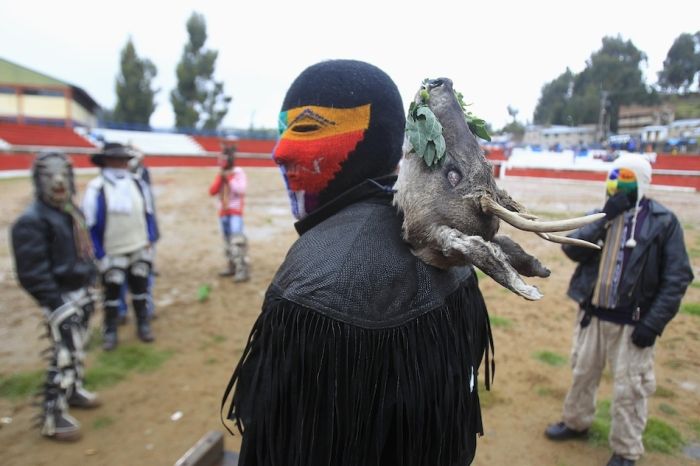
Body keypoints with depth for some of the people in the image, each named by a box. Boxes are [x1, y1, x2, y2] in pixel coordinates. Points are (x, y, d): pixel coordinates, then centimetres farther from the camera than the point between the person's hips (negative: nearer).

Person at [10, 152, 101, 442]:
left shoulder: (73, 211, 8)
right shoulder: (31, 221, -18)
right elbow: (33, 273, -21)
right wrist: (56, 305, -22)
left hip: (81, 292, 9)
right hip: (61, 298, -8)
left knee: (78, 347, 21)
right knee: (64, 354, -4)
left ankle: (73, 390, 41)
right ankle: (53, 417, 10)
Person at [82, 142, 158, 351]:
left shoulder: (138, 184, 0)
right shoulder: (96, 188, -15)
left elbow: (148, 213, 9)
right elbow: (89, 225, -12)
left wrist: (150, 239, 4)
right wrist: (99, 254, -12)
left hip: (140, 249, 4)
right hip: (112, 253, -4)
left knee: (140, 287, 14)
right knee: (112, 291, 10)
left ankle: (143, 325, 28)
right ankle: (110, 331, 25)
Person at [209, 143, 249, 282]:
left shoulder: (239, 173, -4)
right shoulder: (220, 175, 13)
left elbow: (241, 189, -16)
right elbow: (212, 192, 4)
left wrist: (229, 178, -16)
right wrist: (220, 178, -6)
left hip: (235, 211, -7)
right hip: (223, 211, 7)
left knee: (237, 239, -14)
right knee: (227, 240, 10)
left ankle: (243, 270, -15)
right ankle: (231, 267, 18)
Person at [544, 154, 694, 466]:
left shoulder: (663, 221, -8)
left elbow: (677, 278, -10)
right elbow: (572, 249, -11)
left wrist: (653, 323, -15)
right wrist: (604, 218, -19)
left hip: (632, 321, -4)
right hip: (592, 314, 4)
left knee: (629, 388, 6)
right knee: (583, 373, 19)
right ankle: (576, 422, 41)